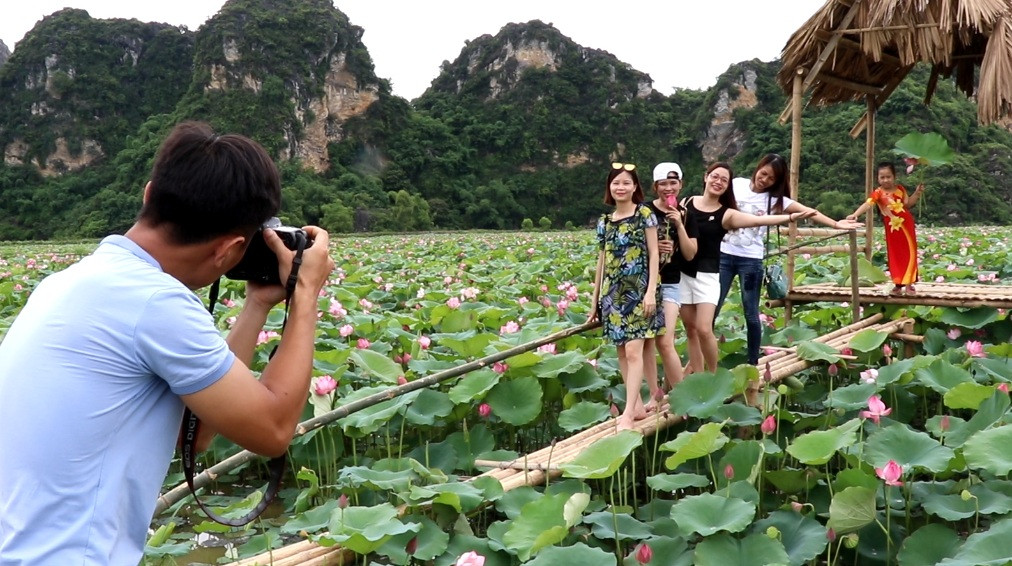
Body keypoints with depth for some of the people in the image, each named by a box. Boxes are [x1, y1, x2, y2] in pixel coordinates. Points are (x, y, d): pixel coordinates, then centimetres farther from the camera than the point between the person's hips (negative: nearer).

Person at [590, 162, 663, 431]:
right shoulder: (605, 221, 10)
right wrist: (595, 298, 14)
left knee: (633, 351, -11)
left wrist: (651, 291, -13)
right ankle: (638, 405, 18)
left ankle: (628, 412, -11)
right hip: (613, 293, 6)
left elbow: (654, 254, -5)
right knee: (621, 351, 8)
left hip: (637, 291, -5)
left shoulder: (645, 214, -3)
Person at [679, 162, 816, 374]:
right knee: (690, 329, 8)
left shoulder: (726, 215, -3)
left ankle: (713, 375, 9)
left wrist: (793, 216, -25)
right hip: (683, 273, 2)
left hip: (707, 276, -2)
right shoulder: (687, 203, 3)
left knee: (704, 329, -11)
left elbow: (759, 220, -14)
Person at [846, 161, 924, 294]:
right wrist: (855, 214, -42)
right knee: (895, 256, 5)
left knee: (909, 254, 3)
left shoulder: (900, 189, 2)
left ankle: (908, 283, 9)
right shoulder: (878, 193, -10)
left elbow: (908, 204, 11)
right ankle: (898, 284, 11)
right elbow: (867, 204, -26)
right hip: (893, 228, -2)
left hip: (907, 225, 2)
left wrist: (917, 194, -3)